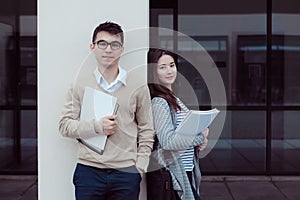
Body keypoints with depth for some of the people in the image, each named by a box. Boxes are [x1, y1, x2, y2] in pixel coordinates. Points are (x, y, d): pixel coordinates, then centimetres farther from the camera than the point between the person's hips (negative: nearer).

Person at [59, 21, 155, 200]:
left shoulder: (138, 85, 3)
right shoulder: (80, 82, 3)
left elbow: (146, 131, 7)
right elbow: (65, 125, 2)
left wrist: (140, 167, 0)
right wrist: (97, 127, -12)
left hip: (126, 172, 0)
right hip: (88, 171, 0)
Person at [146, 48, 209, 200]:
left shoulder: (173, 98, 12)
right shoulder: (159, 103, -17)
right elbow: (167, 141, -23)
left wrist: (198, 140, 3)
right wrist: (200, 136, -12)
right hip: (167, 173, -9)